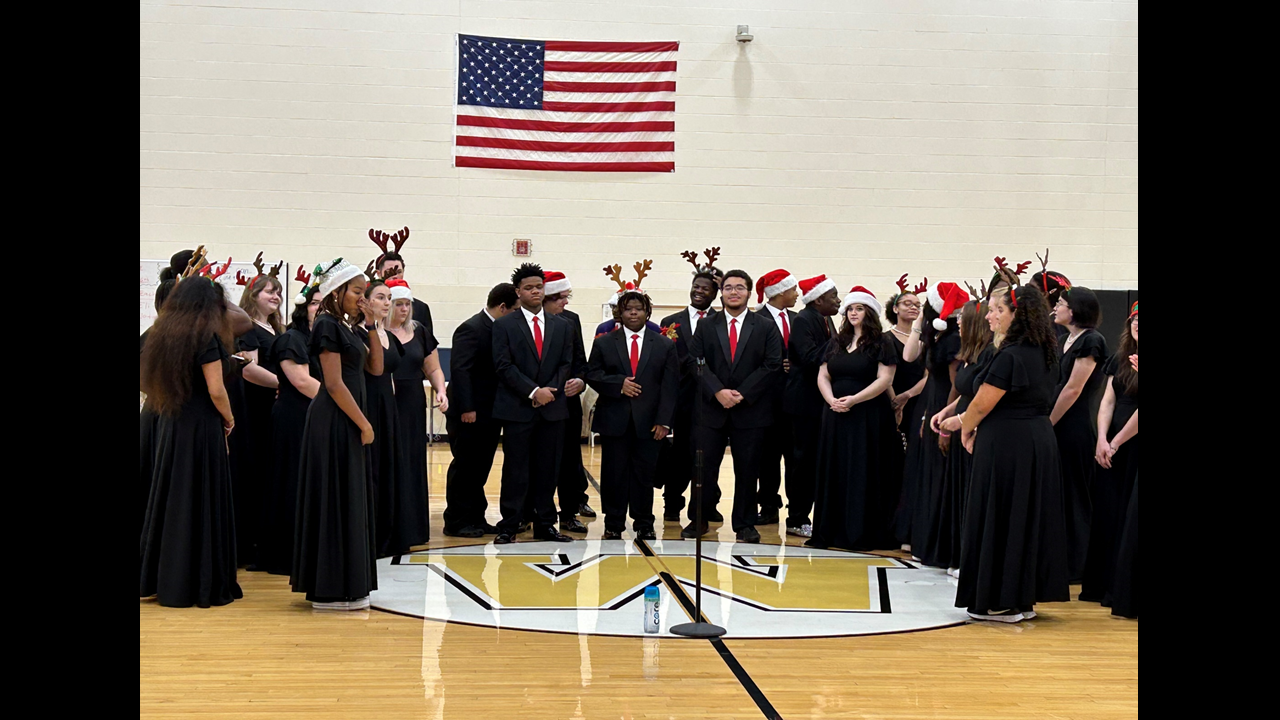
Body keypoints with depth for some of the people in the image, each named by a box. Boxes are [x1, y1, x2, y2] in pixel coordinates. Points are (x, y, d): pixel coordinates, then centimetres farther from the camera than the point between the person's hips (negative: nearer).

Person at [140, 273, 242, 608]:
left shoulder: (162, 334, 9)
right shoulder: (206, 336, -12)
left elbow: (152, 380, 14)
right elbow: (216, 390, -15)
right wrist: (229, 420, 0)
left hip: (169, 425, 7)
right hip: (202, 428, -7)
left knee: (171, 499, 13)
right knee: (203, 503, -1)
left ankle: (161, 579, 20)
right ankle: (204, 584, 4)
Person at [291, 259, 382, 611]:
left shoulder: (346, 327, 15)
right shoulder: (328, 326, -13)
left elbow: (375, 368, 15)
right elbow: (334, 384, -18)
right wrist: (364, 423, -15)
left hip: (348, 423, 10)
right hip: (335, 423, -10)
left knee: (349, 501, 13)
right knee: (337, 500, -4)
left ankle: (344, 584, 21)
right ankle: (332, 591, 3)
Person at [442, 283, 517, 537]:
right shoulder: (471, 329, -14)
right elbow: (459, 369, -20)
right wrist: (466, 408, -24)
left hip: (489, 414, 8)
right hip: (470, 414, -8)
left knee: (480, 469, 13)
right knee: (464, 468, 0)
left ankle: (475, 519, 21)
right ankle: (455, 522, 8)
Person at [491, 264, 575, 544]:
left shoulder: (561, 326, 13)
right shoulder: (504, 326, 2)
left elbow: (566, 364, 9)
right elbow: (503, 366, -6)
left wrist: (550, 390, -7)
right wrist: (533, 392, -13)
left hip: (553, 408, 3)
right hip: (517, 408, -3)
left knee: (548, 469, 6)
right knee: (515, 469, -1)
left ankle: (545, 525, 15)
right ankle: (509, 526, 6)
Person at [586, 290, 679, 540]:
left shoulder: (665, 345, 7)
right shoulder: (604, 343, 9)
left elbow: (670, 385, 2)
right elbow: (592, 375, 3)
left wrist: (663, 421, -7)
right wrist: (619, 384, -13)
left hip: (647, 422, 0)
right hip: (614, 419, 0)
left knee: (645, 473, 3)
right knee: (614, 473, 4)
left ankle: (644, 525, 14)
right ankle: (614, 525, 13)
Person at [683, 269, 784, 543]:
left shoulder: (766, 328, 6)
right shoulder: (706, 326, 9)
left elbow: (772, 366, -2)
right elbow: (695, 363, 1)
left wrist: (742, 394, -12)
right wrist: (718, 392, -14)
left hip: (750, 410, -1)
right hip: (711, 409, 1)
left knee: (747, 469, 4)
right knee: (704, 467, 2)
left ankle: (745, 524, 14)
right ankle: (699, 520, 14)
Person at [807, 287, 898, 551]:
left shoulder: (881, 343, -2)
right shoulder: (836, 343, 13)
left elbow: (885, 380, -11)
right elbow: (823, 375, 10)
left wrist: (853, 399, -18)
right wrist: (832, 400, -9)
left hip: (868, 417, -5)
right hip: (835, 416, 5)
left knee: (863, 474, -2)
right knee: (833, 471, 6)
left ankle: (862, 533, 5)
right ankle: (830, 531, 14)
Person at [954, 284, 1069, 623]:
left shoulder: (1010, 355, -18)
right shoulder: (1045, 354, 9)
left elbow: (982, 406, -16)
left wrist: (966, 429, 4)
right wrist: (977, 425, 14)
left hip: (1006, 444, -9)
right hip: (1040, 440, 9)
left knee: (998, 518, 0)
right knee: (1030, 516, 13)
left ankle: (1000, 602, 6)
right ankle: (1024, 598, 20)